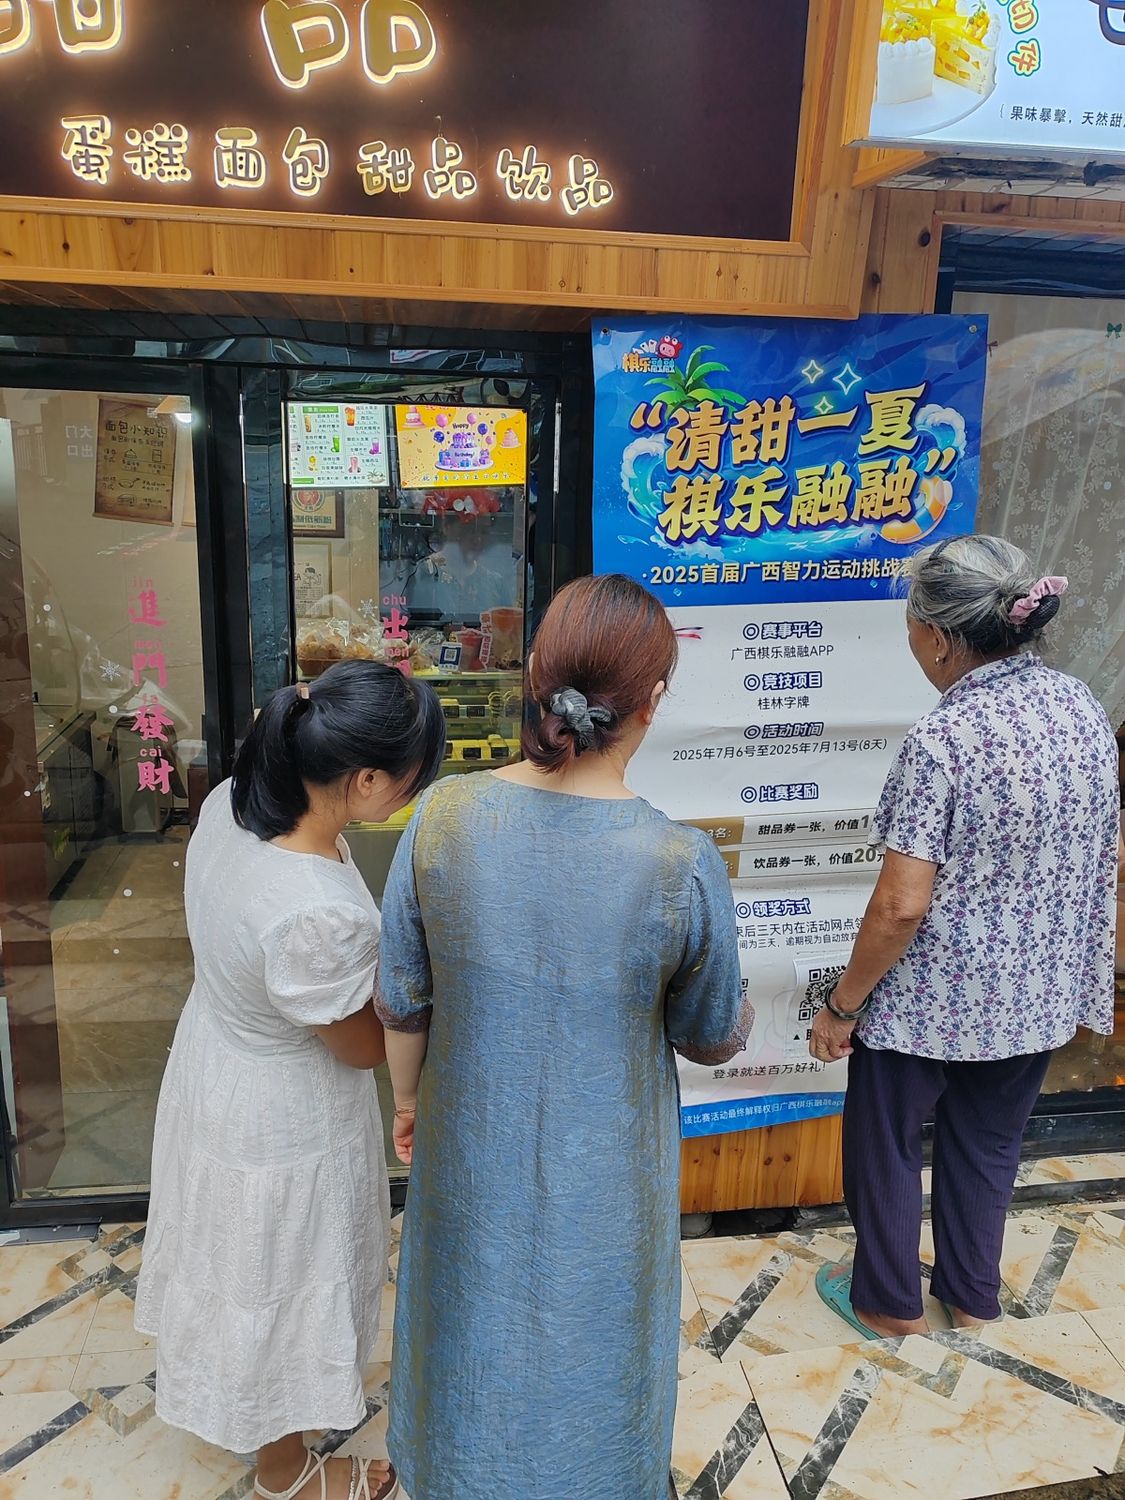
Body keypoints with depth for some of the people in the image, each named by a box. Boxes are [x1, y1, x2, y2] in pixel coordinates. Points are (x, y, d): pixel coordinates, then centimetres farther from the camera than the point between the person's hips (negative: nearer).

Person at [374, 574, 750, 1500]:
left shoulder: (444, 817, -20)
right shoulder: (683, 864, -27)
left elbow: (402, 1000, -7)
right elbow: (714, 1039, -11)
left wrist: (408, 1098, 11)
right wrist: (737, 1016, 12)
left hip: (471, 1150, 3)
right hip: (602, 1172, -2)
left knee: (474, 1325, 30)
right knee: (586, 1346, 26)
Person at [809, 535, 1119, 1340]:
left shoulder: (944, 739, -26)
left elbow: (901, 908, -25)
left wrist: (842, 1005, -11)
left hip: (931, 996, -6)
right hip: (1038, 992, 7)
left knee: (885, 1143, 18)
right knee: (989, 1142, 26)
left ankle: (891, 1303, 38)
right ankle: (973, 1295, 46)